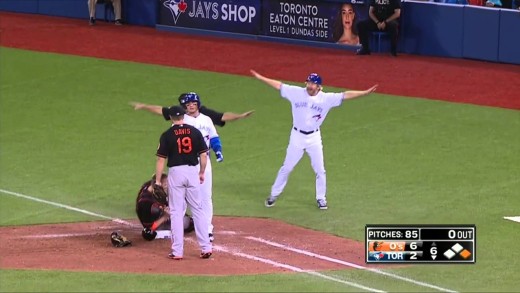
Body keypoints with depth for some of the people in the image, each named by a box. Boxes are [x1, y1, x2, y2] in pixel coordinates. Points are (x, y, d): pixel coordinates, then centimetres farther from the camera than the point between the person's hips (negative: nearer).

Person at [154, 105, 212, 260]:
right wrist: (202, 173, 16)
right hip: (192, 171, 2)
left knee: (176, 212, 2)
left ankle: (177, 251, 1)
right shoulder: (195, 132, 2)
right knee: (198, 210, 10)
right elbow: (203, 155, 3)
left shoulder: (167, 135, -5)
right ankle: (206, 247, 7)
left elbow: (161, 159, -6)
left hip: (175, 173, -2)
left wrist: (158, 180, 0)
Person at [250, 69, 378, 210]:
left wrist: (365, 92, -22)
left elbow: (346, 95, -14)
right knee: (287, 168, 8)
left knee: (320, 170, 5)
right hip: (297, 136, 0)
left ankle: (321, 198, 22)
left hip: (314, 138, 0)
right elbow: (279, 85, -4)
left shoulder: (326, 98, -10)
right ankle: (274, 194, 20)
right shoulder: (297, 93, -8)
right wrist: (260, 77, -6)